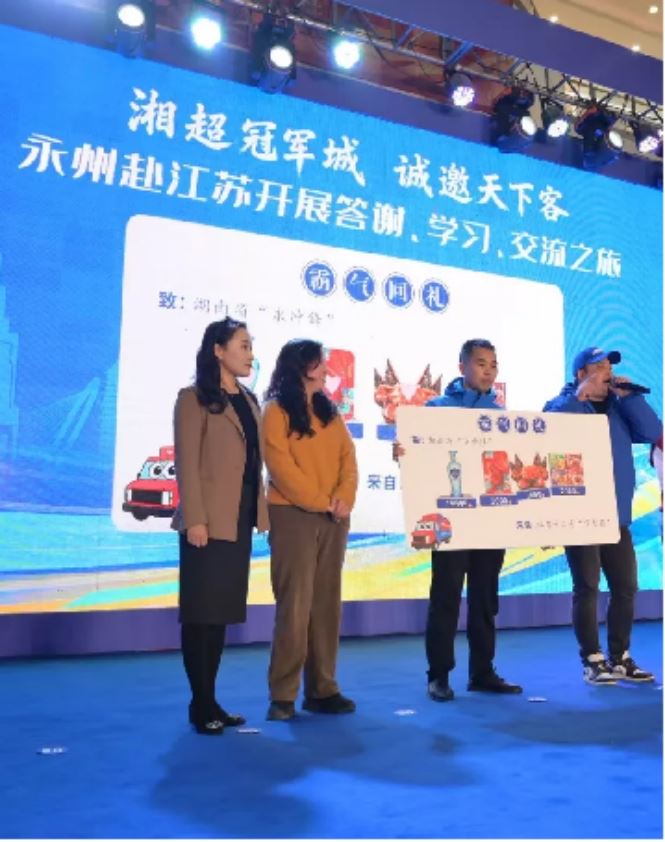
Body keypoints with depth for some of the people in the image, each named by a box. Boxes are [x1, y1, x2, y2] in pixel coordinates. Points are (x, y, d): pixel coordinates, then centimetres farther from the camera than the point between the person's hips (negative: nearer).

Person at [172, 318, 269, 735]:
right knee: (201, 611, 0)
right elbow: (187, 464, -12)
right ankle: (201, 704, 10)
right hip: (211, 520, -7)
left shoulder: (250, 401, 16)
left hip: (241, 519, 7)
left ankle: (211, 700, 21)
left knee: (223, 610, 12)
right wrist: (194, 519, -18)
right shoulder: (195, 399, -6)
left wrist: (260, 511, 9)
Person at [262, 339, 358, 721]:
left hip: (334, 519, 6)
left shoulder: (330, 411, 16)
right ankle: (283, 695, 2)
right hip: (293, 515, -6)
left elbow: (348, 457, 8)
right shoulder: (277, 411, -3)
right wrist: (321, 502, -14)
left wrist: (345, 498, -9)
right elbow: (281, 467, -12)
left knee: (327, 603, 7)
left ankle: (323, 689, 15)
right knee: (295, 604, -6)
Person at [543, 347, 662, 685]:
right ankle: (592, 661, 7)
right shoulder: (564, 404, 1)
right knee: (587, 588, -3)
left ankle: (619, 658, 21)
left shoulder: (618, 407, 15)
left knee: (626, 586, 9)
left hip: (616, 515, 6)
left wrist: (628, 395, -4)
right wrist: (579, 397, -19)